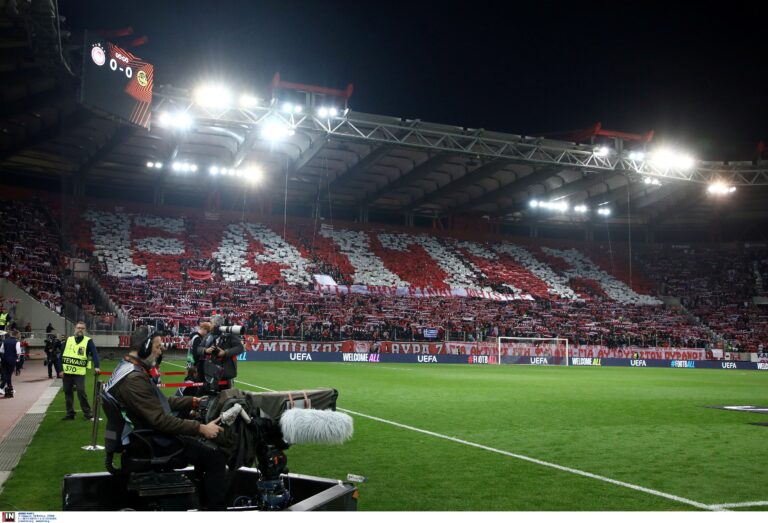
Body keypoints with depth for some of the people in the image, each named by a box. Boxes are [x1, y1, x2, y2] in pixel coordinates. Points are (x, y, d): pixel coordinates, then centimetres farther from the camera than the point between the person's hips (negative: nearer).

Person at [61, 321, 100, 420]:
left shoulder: (88, 341, -3)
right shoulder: (68, 340, 7)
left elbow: (94, 354, -13)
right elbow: (61, 355, 8)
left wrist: (96, 366, -28)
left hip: (79, 372, -4)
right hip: (67, 372, 4)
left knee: (81, 392, -9)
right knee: (67, 392, 10)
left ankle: (88, 413, 1)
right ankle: (70, 413, 21)